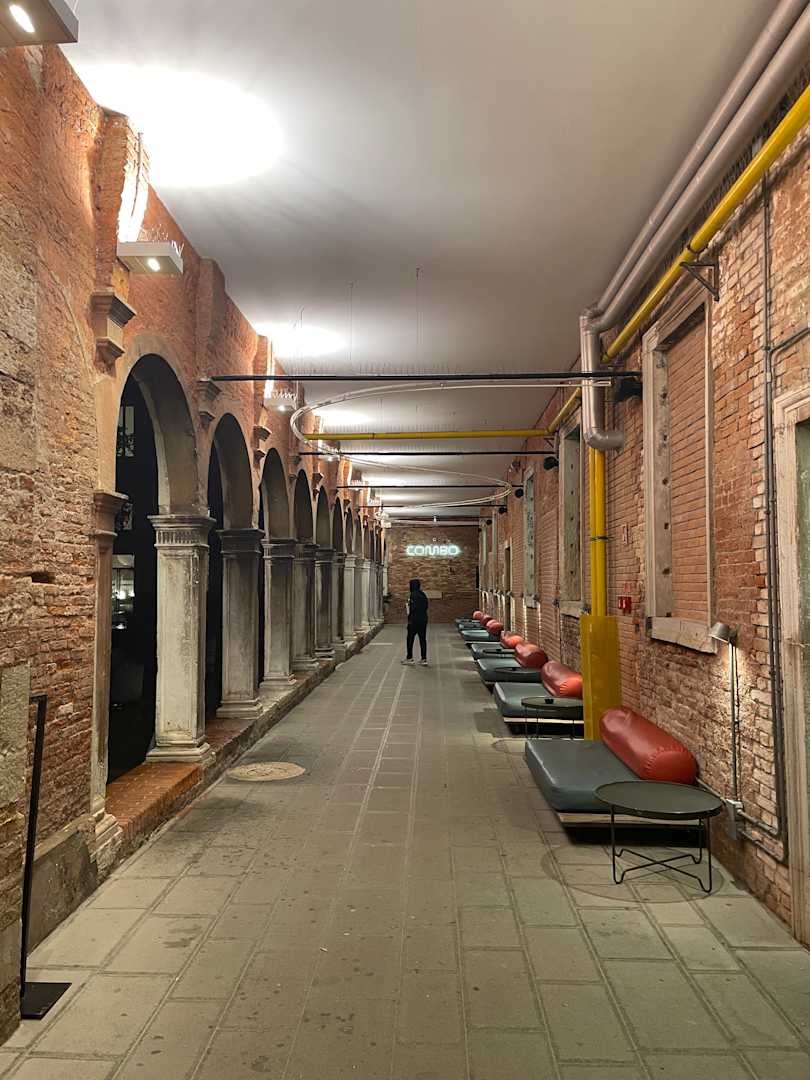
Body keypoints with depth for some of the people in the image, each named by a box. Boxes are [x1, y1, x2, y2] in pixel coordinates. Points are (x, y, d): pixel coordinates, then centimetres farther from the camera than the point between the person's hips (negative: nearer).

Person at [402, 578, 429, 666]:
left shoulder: (414, 594, -15)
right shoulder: (422, 594, 9)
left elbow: (414, 608, -22)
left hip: (415, 620, -7)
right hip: (423, 619, 8)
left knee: (410, 639, 6)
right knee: (422, 639, 8)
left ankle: (409, 658, 14)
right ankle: (424, 659, 8)